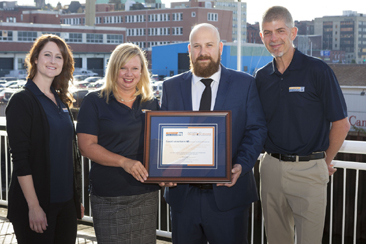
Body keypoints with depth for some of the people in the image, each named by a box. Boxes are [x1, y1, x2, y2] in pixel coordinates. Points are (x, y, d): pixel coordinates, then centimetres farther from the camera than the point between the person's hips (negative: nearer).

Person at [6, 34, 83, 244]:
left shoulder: (61, 101, 12)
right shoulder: (22, 101, -8)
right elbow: (20, 159, -14)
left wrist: (77, 199, 13)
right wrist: (34, 206, -18)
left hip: (66, 203, 6)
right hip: (38, 204, -6)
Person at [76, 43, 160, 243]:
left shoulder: (151, 103, 11)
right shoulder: (95, 101, -1)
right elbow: (87, 146, -8)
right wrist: (124, 161, -20)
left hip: (147, 194, 4)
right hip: (109, 198, -4)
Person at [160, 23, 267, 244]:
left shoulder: (245, 84, 2)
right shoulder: (171, 87, 9)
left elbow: (256, 130, -1)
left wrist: (241, 165, -17)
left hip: (229, 191, -2)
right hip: (183, 194, 2)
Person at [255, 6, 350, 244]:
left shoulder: (318, 71, -8)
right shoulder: (262, 77, 6)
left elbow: (341, 124, -4)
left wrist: (326, 161, 4)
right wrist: (273, 157, 9)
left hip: (309, 171, -4)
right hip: (271, 168, 4)